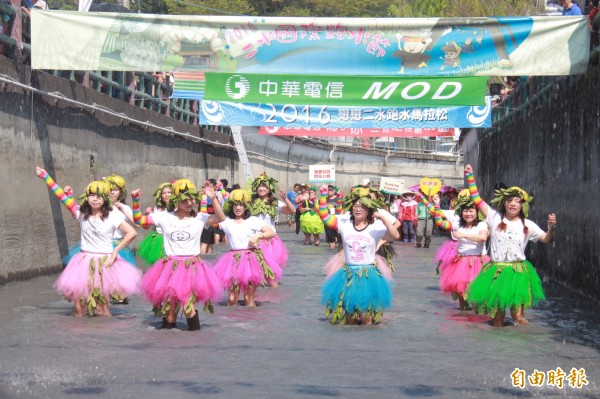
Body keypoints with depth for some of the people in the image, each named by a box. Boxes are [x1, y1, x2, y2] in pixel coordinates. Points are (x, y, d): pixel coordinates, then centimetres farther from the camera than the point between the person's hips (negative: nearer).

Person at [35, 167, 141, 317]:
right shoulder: (82, 213, 1)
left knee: (102, 304, -2)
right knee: (79, 304, -2)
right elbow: (62, 197, 1)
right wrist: (45, 177, 0)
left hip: (105, 262, -3)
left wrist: (115, 252, -12)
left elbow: (132, 233, -10)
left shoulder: (112, 216, -7)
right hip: (84, 261, 3)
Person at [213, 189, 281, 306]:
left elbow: (271, 233, 0)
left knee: (249, 298, 1)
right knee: (232, 298, -1)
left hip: (252, 259, -1)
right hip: (234, 260, 1)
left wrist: (257, 236, -17)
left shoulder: (253, 221, 3)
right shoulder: (226, 221, 4)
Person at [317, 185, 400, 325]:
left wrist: (383, 218, -29)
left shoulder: (376, 227, -8)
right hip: (347, 274, 2)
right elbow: (324, 216, -4)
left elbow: (395, 236, -21)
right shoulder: (344, 223, 0)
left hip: (369, 275, -2)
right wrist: (323, 195, -12)